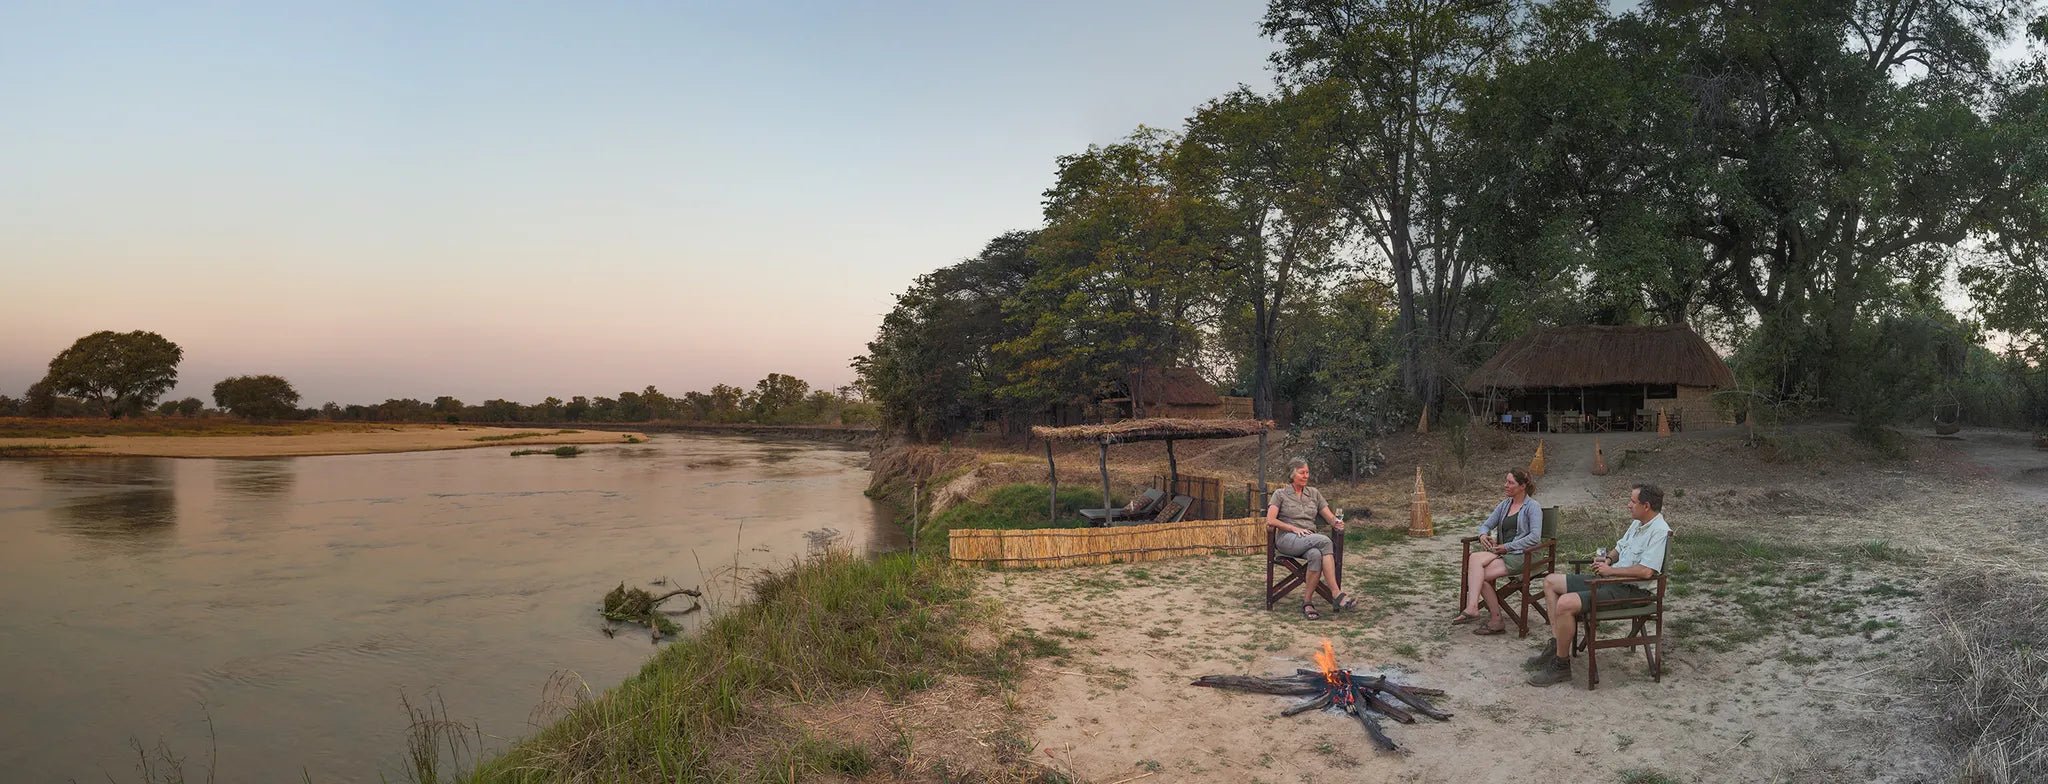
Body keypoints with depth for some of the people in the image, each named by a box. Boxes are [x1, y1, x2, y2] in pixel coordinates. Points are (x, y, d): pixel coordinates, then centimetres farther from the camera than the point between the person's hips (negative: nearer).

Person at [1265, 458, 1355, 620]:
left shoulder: (1314, 493, 20)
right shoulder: (1280, 494, 8)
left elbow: (1330, 517, 13)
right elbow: (1270, 521, -4)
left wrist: (1337, 523, -11)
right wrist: (1294, 528, -14)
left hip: (1311, 539, 4)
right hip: (1288, 540, -4)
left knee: (1316, 555, -38)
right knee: (1324, 541, -35)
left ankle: (1307, 602, -33)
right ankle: (1337, 595, -40)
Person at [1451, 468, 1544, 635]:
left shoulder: (1533, 506, -2)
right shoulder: (1505, 504, 19)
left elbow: (1535, 537, -14)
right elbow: (1486, 525, 21)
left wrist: (1507, 546, -15)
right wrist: (1483, 535, -4)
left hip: (1520, 555, -6)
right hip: (1502, 552, 6)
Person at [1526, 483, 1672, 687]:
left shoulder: (1659, 532, -18)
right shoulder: (1637, 524, 13)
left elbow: (1646, 571, -28)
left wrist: (1610, 570, -17)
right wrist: (1608, 558, 7)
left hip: (1630, 590, -11)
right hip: (1611, 579, 11)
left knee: (1565, 604, -28)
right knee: (1551, 582, 10)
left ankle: (1561, 665, -14)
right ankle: (1556, 645, 5)